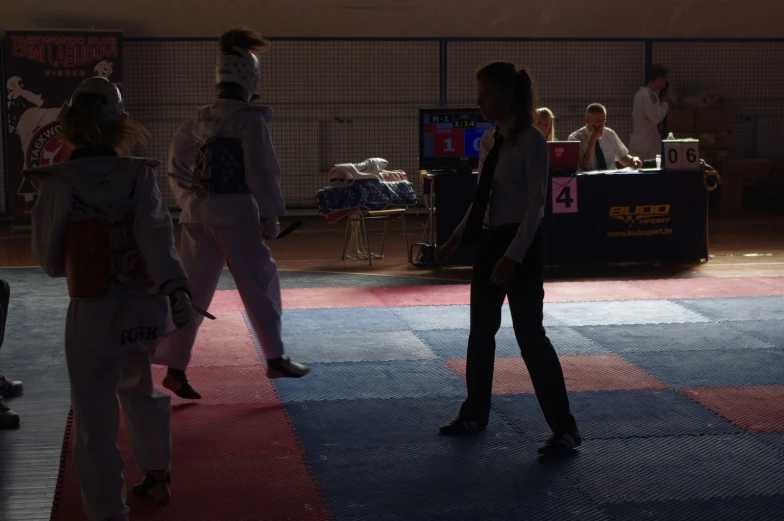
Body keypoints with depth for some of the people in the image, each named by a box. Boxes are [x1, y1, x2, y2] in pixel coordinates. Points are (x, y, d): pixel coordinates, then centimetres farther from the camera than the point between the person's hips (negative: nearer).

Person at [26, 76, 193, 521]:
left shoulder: (58, 183, -8)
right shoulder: (139, 175, -4)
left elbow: (50, 259, 1)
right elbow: (155, 231, -19)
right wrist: (176, 287, -30)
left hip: (95, 312, -4)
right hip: (144, 305, 4)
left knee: (97, 421, 0)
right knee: (139, 389, 29)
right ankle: (157, 476, 43)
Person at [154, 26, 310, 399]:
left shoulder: (200, 119, 11)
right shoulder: (250, 118, -10)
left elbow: (177, 163, 15)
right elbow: (261, 171, -12)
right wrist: (271, 215, -9)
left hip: (197, 213, 7)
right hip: (235, 211, -6)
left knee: (193, 291, 8)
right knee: (260, 284, 9)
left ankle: (175, 369, 6)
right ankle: (275, 359, 18)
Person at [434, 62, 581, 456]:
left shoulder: (530, 141, -15)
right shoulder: (488, 141, 9)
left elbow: (536, 204, -18)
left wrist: (514, 255, -23)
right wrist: (456, 239, 13)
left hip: (521, 244, -8)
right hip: (489, 242, 8)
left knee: (530, 335, -6)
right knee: (481, 332, 16)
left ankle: (565, 429, 2)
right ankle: (475, 413, 31)